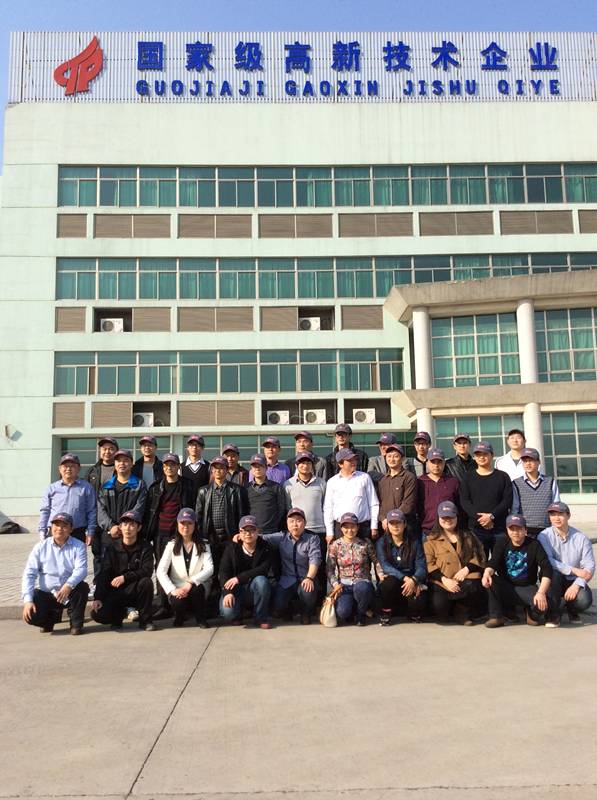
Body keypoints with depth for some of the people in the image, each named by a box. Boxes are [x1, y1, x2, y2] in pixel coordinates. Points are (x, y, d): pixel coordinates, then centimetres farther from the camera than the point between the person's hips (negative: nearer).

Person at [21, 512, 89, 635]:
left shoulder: (78, 546, -3)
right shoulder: (41, 547, 1)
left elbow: (81, 569, -18)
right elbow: (29, 574, -5)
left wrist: (69, 585, -40)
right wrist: (28, 600, -18)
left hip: (70, 593, -1)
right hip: (47, 594, 1)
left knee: (82, 587, -32)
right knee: (31, 615, -25)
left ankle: (76, 623, -6)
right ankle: (51, 617, 14)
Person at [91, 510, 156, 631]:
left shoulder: (145, 547, -5)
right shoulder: (112, 547, -1)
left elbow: (147, 571, -16)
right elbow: (103, 574, -7)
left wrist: (125, 577, -24)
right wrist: (97, 598, -18)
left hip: (135, 591, -1)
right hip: (114, 592, 1)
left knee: (146, 582, -33)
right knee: (98, 614, -22)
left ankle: (145, 620, -11)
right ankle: (120, 612, 13)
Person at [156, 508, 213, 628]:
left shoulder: (203, 545, 2)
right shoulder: (172, 545, 1)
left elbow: (209, 568, -12)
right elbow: (160, 571, -8)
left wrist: (191, 583, -27)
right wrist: (172, 590, -23)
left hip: (197, 586, 0)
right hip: (178, 587, 0)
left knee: (196, 590, -34)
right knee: (178, 602, -32)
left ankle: (200, 618, -6)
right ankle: (180, 617, 6)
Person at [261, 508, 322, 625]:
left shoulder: (312, 538, 3)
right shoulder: (281, 537, 8)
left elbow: (315, 559, -10)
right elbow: (262, 538, -4)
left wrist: (309, 578, -26)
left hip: (305, 579, -1)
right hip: (287, 580, 2)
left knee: (307, 592, -34)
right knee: (278, 607, -19)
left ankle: (306, 614, 3)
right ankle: (288, 610, 22)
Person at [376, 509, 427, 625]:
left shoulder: (414, 542, 4)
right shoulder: (381, 543, 0)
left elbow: (421, 567, -5)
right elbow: (385, 566, -14)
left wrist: (413, 580, -27)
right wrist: (405, 578, -28)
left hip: (411, 584, 1)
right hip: (391, 582, -1)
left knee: (418, 602, -29)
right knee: (390, 581, -35)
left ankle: (414, 613, 11)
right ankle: (386, 612, -7)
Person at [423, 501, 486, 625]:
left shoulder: (468, 536, 19)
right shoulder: (431, 539, 10)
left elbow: (479, 557, 12)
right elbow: (429, 564, 1)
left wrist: (467, 569, -7)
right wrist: (444, 579, -14)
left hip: (466, 578, 1)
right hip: (442, 582, -1)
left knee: (472, 589, -34)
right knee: (439, 604, -30)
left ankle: (462, 612, -1)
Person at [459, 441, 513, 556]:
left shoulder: (502, 477, 10)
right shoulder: (468, 477, 12)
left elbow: (507, 500, 0)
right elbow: (464, 501, 2)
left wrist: (491, 516, -13)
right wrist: (479, 517, -13)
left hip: (499, 529, 0)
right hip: (476, 528, 1)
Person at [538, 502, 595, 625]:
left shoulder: (581, 538, -5)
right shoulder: (544, 536, -8)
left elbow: (589, 566, -10)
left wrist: (577, 585, -26)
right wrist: (574, 570, -27)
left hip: (573, 582, 1)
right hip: (553, 580, -1)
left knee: (585, 600, -28)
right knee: (553, 572, -34)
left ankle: (572, 610, 12)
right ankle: (554, 613, -13)